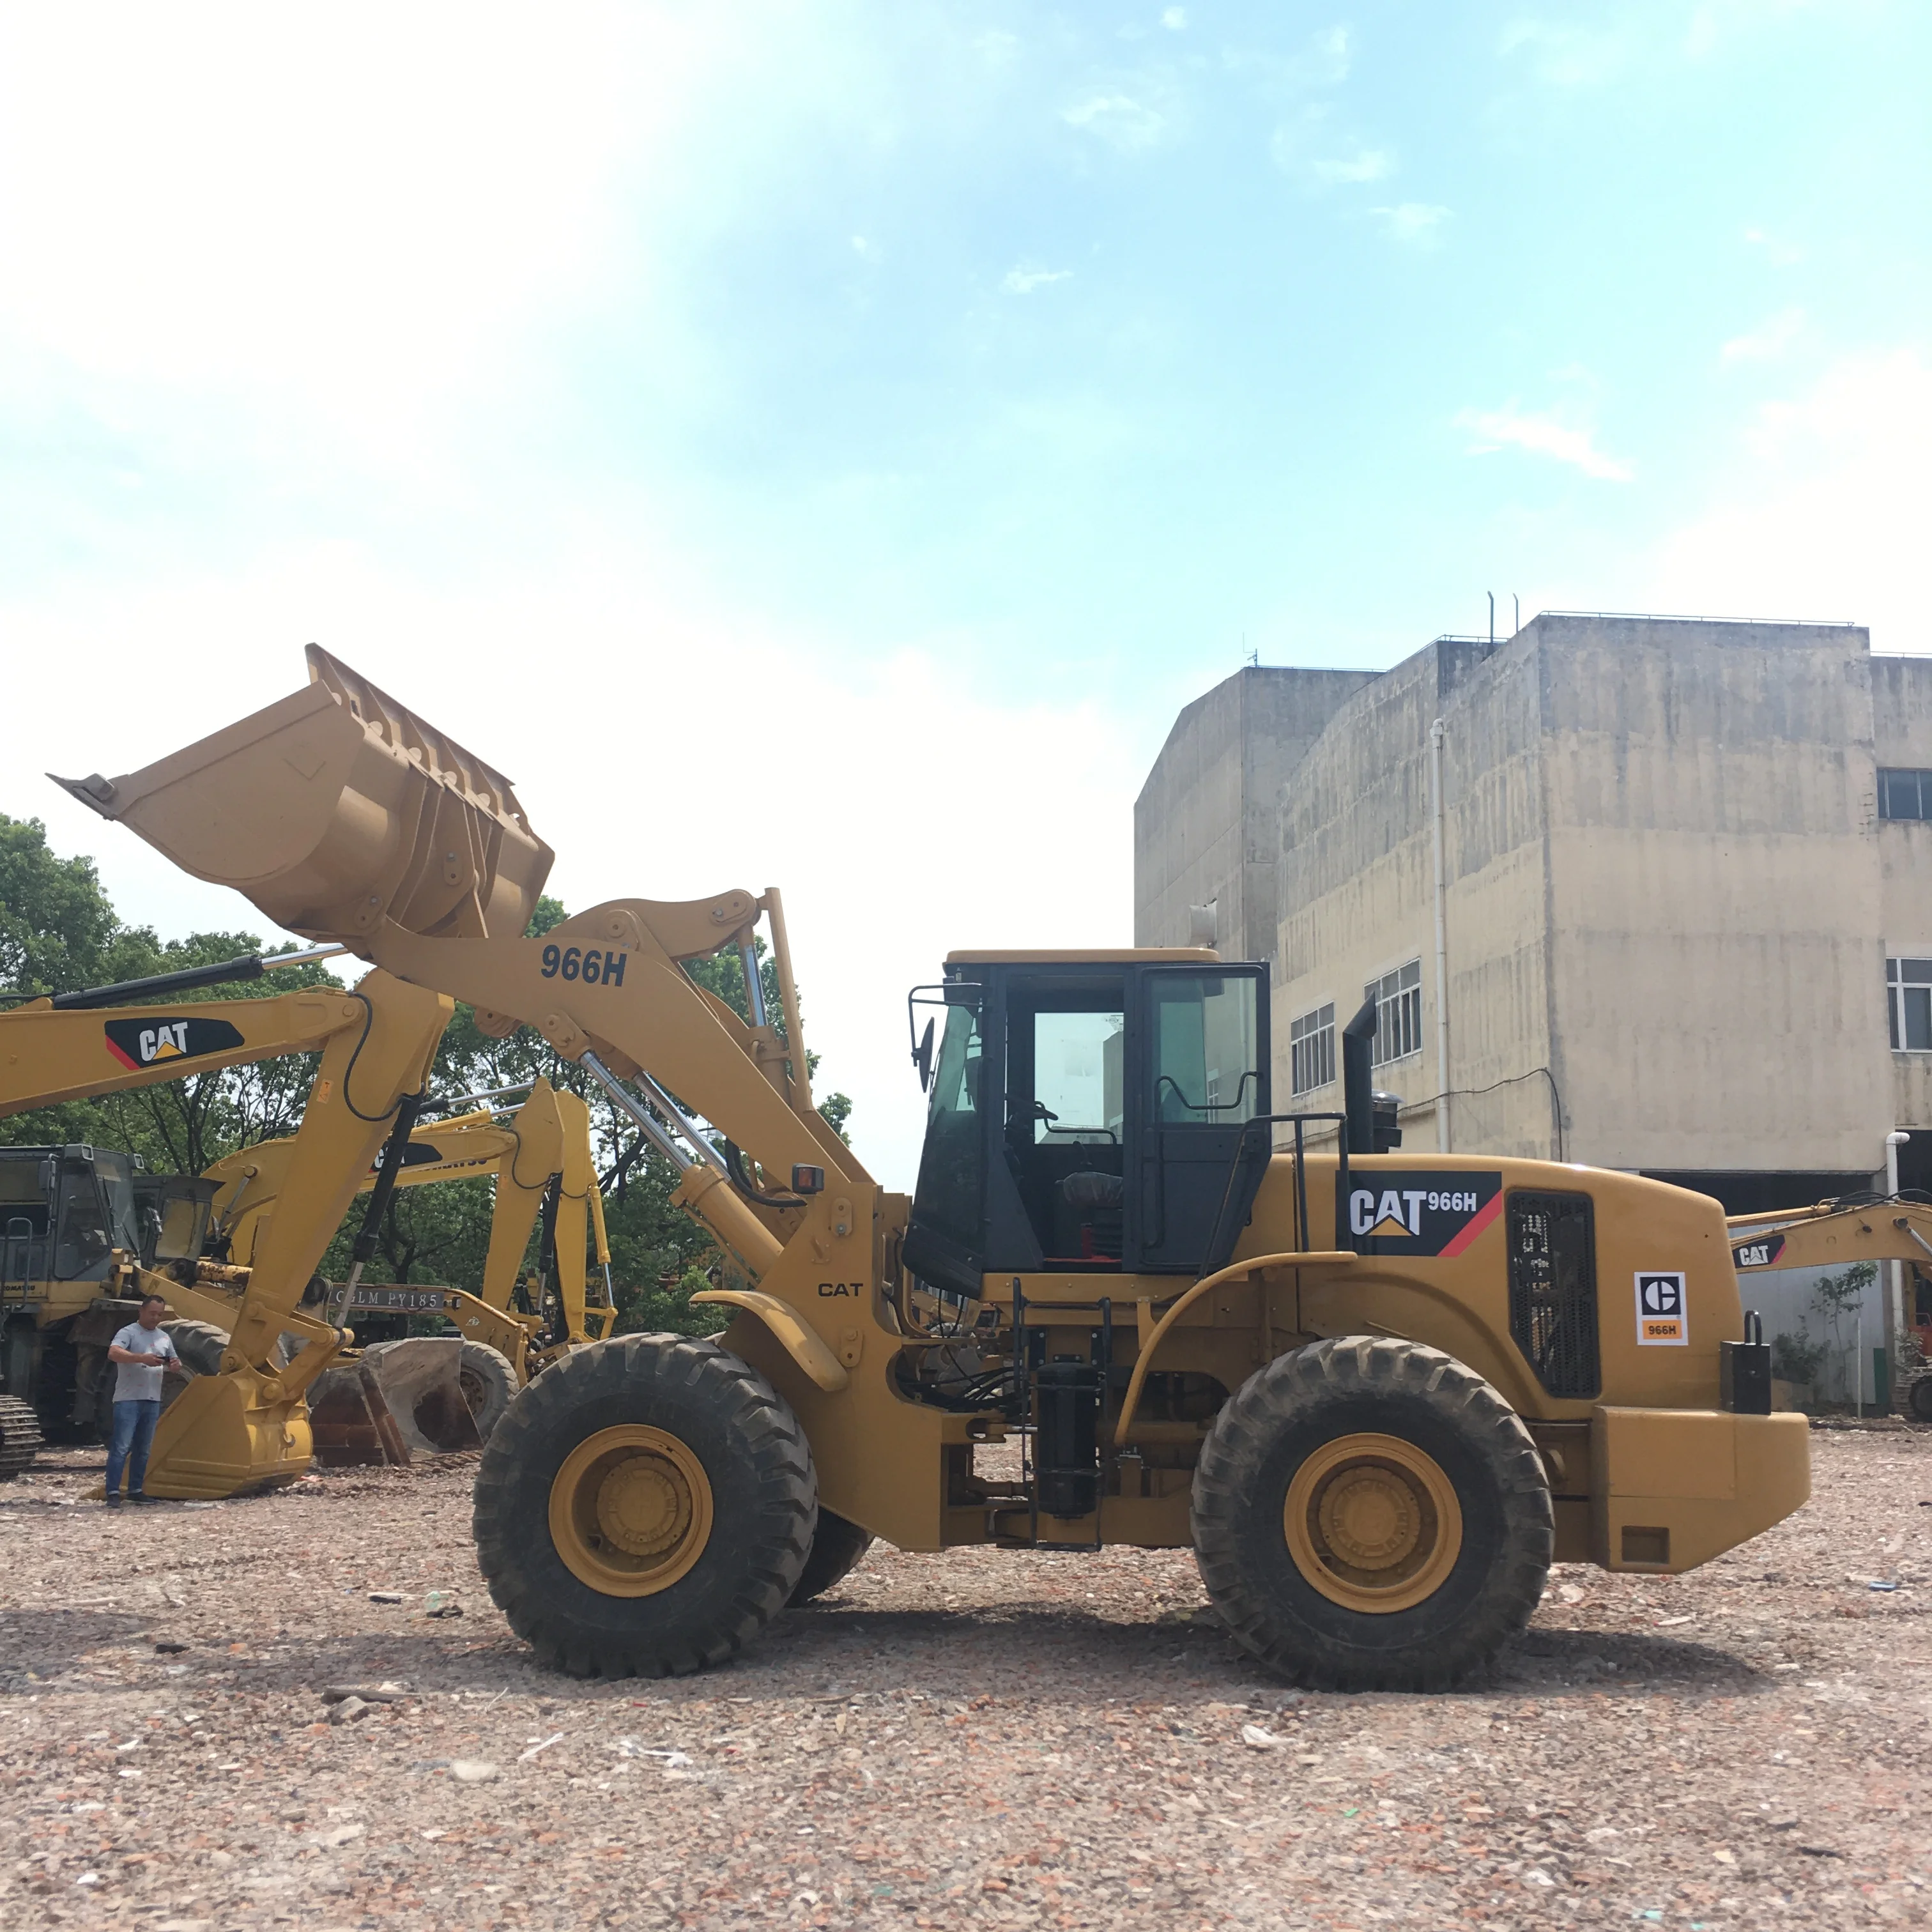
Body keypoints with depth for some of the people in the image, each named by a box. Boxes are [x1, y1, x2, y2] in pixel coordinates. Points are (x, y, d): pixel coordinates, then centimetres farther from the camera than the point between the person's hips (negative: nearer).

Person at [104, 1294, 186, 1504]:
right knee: (121, 1447, -10)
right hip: (128, 1400, -7)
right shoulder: (128, 1333, -6)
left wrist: (175, 1366, -1)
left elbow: (174, 1362, 24)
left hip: (152, 1401, 7)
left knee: (143, 1449, 13)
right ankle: (113, 1492, -9)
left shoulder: (165, 1338, 15)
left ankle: (136, 1490, 21)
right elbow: (113, 1353, -23)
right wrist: (141, 1358, -33)